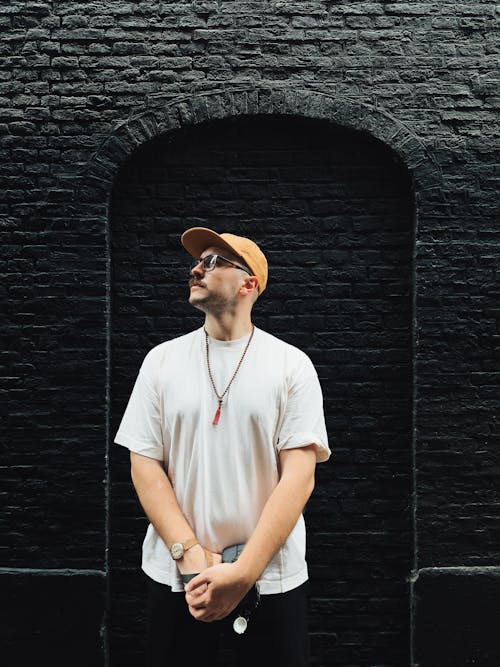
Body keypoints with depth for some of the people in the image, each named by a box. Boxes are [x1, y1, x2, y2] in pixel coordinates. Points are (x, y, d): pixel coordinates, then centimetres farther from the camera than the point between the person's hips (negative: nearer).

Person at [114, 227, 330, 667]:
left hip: (272, 578, -2)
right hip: (174, 577, 2)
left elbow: (299, 477, -9)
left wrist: (243, 573, -17)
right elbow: (145, 465, 0)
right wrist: (192, 556, -11)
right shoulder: (162, 359, 3)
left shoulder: (292, 365, -4)